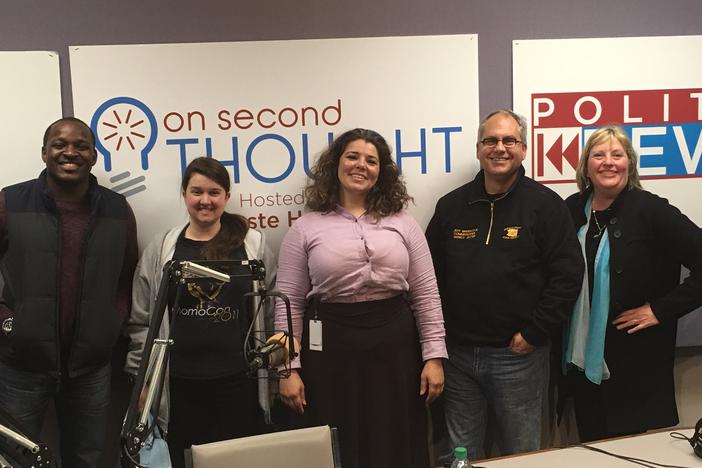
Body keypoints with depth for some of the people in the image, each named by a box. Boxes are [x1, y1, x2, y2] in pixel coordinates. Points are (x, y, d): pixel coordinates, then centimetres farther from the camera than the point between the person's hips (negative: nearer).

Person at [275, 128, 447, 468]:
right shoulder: (305, 229, 2)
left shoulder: (402, 224, 6)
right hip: (331, 350, -1)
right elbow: (289, 303, 0)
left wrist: (434, 355, -1)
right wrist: (288, 368, -5)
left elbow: (426, 295, 5)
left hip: (395, 345, 2)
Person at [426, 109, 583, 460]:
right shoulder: (451, 206, 6)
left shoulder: (545, 205, -4)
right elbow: (431, 273, 10)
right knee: (461, 454, 15)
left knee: (521, 454, 12)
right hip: (457, 353, 3)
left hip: (518, 355, -3)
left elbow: (568, 274, -8)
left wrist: (533, 333, -11)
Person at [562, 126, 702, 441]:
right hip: (583, 357, 5)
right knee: (592, 448, 17)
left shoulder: (651, 210, -11)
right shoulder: (572, 209, 2)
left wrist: (662, 310, -16)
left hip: (637, 363, -4)